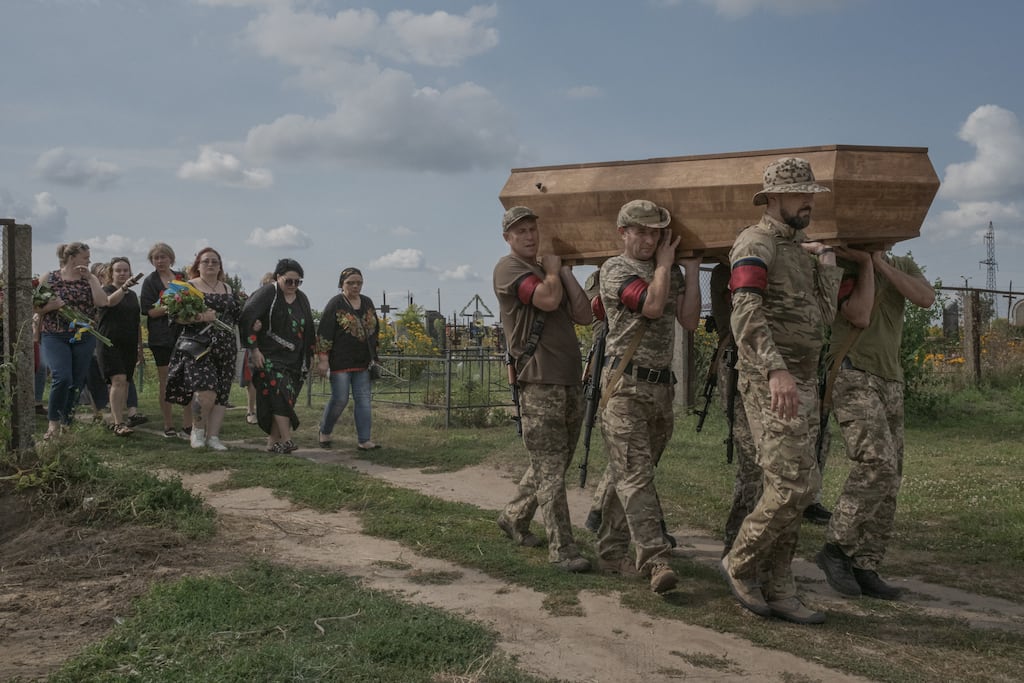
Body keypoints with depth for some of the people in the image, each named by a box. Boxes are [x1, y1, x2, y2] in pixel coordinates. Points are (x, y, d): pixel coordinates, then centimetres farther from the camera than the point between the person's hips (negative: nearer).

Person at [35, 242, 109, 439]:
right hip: (55, 336, -3)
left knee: (77, 383, 5)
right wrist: (51, 306, -17)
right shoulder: (49, 278, 2)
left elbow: (102, 302, -10)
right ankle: (53, 422, -5)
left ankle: (66, 424, 18)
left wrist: (90, 278, -9)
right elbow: (36, 308, 2)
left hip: (84, 338, 3)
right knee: (62, 378, -19)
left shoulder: (90, 279, 7)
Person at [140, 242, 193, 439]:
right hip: (162, 337, -3)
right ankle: (168, 426, 11)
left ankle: (187, 426, 3)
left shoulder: (182, 277, 12)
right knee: (166, 383, 3)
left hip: (183, 333, 3)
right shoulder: (150, 281, 3)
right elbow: (149, 311, -5)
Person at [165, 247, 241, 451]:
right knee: (206, 390, -19)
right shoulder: (189, 287, 1)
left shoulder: (227, 289, 16)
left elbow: (238, 315, 22)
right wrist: (200, 317, -22)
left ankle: (213, 436, 9)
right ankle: (197, 429, 4)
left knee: (221, 393, 1)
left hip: (224, 348, 5)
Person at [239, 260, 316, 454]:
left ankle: (273, 441, 10)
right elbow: (247, 318, -14)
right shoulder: (268, 293, -7)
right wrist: (253, 348, -16)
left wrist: (309, 354, 19)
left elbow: (309, 329, 22)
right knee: (280, 395, -17)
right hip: (269, 357, -6)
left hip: (294, 359, 6)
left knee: (285, 399, 3)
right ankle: (287, 440, -20)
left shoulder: (301, 299, 13)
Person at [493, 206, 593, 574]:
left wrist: (565, 272, 5)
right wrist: (552, 269, -1)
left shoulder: (548, 270, 21)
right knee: (550, 469, -7)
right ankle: (562, 549, -4)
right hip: (539, 381, -8)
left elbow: (584, 315, 10)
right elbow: (548, 299, -19)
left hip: (570, 381, 8)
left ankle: (514, 517, 32)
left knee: (553, 462, 15)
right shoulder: (508, 268, -2)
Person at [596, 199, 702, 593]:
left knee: (629, 474, 11)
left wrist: (692, 268, 3)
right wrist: (665, 262, -4)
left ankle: (611, 551, 19)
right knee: (636, 475, -11)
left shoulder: (671, 273, 16)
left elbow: (689, 320, 5)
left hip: (661, 385, 6)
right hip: (626, 384, -6)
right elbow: (653, 305, -18)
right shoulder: (615, 269, -3)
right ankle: (655, 560, -17)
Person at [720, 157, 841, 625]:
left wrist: (826, 262, 5)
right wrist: (776, 369, -33)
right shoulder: (756, 243, -8)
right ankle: (740, 565, 6)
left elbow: (822, 316, 13)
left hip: (803, 382, 9)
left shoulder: (799, 250, 20)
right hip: (771, 384, -9)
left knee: (786, 488, 9)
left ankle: (776, 589, 15)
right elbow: (747, 312, -22)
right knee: (795, 485, -12)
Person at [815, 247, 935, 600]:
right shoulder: (844, 267, 0)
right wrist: (866, 264, -8)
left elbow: (926, 298, -3)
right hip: (853, 376, -6)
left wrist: (881, 264, -7)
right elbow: (860, 316, -15)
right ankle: (837, 547, -10)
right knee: (878, 464, -22)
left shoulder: (902, 266, 17)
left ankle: (865, 567, 7)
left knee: (888, 481, 2)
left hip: (890, 383, 7)